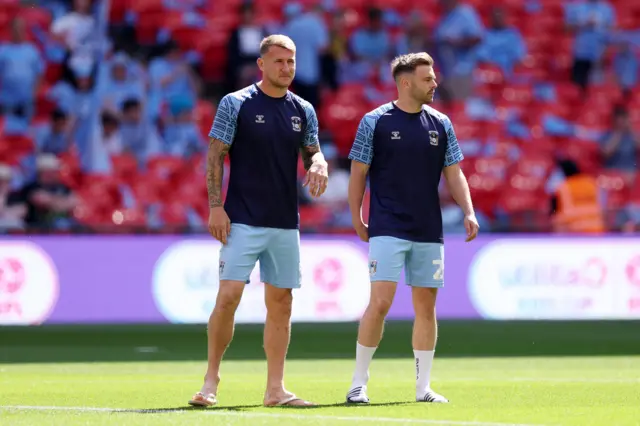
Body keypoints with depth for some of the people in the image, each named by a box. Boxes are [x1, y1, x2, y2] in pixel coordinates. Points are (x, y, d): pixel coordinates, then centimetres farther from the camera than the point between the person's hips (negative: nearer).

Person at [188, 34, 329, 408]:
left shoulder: (303, 110, 9)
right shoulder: (235, 104, -3)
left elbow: (313, 153, 14)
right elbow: (215, 156, -4)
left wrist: (318, 165, -11)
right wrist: (216, 206, -12)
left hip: (285, 223, 5)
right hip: (242, 220, -5)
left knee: (281, 303, 5)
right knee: (229, 296, -12)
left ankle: (275, 388, 10)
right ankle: (212, 378, 1)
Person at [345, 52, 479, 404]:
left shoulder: (440, 124, 8)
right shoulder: (375, 122, -3)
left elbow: (453, 173, 11)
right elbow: (358, 172, 1)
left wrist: (468, 211, -2)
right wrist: (357, 219, -2)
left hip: (429, 231, 4)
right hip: (388, 229, -4)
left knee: (426, 306, 6)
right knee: (380, 302, -12)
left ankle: (423, 387, 14)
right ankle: (359, 382, -2)